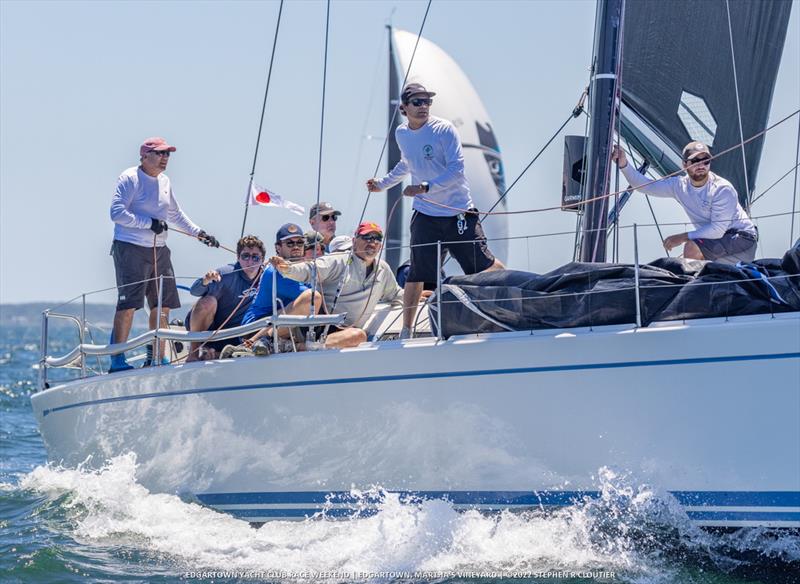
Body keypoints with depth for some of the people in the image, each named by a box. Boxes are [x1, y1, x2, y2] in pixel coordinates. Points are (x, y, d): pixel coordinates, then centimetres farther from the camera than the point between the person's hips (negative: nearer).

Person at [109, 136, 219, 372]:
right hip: (130, 248, -8)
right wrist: (150, 223, -19)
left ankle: (156, 359, 18)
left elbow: (176, 214, 29)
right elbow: (117, 212, -17)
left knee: (163, 306, 8)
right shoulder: (130, 178, -8)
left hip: (159, 249, 8)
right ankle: (117, 360, -10)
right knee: (128, 304, -12)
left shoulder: (164, 181, 16)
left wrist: (199, 233, 25)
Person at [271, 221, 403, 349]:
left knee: (359, 335, -33)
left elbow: (395, 295, 38)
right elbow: (309, 271, -16)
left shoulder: (383, 270, 19)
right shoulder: (339, 261, -1)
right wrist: (288, 269, -35)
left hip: (342, 331, 4)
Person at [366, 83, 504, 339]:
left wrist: (426, 187, -29)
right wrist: (383, 183, 26)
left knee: (483, 264, 3)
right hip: (425, 215, 3)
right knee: (416, 275, -2)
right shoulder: (401, 133, 6)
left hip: (458, 213, -3)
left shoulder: (444, 129, -12)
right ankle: (406, 332, 6)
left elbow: (456, 169, -20)